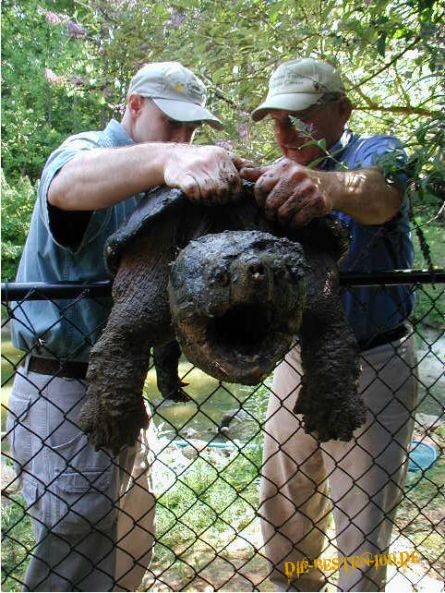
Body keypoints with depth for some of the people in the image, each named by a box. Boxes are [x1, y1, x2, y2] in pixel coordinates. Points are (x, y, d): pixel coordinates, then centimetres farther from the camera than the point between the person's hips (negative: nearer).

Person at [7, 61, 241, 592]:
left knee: (132, 549, 21)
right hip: (63, 391, -9)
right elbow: (65, 186, -39)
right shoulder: (87, 150, -12)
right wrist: (164, 159, -56)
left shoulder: (145, 182, 16)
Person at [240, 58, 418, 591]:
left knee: (361, 529, 5)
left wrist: (326, 185, -59)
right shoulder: (276, 178, 8)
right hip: (296, 357, 6)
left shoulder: (374, 151, -10)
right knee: (283, 508, 19)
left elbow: (378, 194, -36)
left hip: (371, 367, -6)